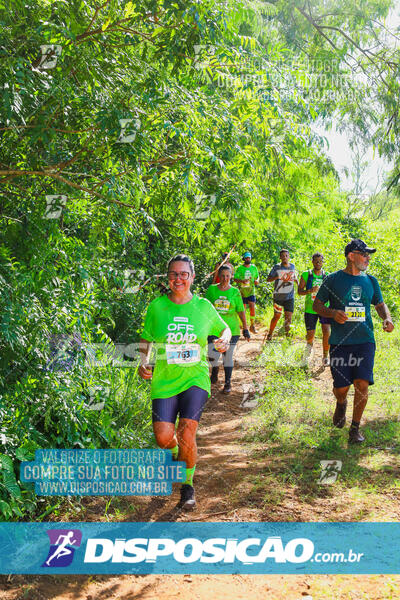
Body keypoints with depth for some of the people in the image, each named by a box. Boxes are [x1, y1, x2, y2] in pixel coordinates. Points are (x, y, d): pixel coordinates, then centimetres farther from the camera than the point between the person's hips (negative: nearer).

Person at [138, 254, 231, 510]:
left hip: (196, 378, -1)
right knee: (163, 437, -7)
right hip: (164, 380, 1)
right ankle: (176, 452, 33)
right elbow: (146, 338, 12)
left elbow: (224, 328, 17)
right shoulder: (157, 306, 0)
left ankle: (188, 485, 13)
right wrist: (144, 361, -5)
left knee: (186, 434, -14)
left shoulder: (204, 306, 0)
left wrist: (224, 340, -5)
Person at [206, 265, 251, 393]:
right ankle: (215, 370, 27)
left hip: (231, 330, 0)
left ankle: (227, 383, 18)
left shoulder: (235, 292, 2)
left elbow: (241, 311, 6)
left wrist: (245, 329, 4)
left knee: (228, 357, 4)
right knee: (212, 356, -5)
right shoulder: (211, 290, 2)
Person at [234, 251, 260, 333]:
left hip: (251, 292, 1)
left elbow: (257, 277, 17)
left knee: (252, 308, -10)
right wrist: (242, 281, -22)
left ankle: (252, 326, 0)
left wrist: (257, 281, -7)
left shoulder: (254, 268, 7)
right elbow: (235, 279, -2)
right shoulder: (239, 268, 0)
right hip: (242, 292, -1)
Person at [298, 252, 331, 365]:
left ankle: (325, 357, 2)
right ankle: (309, 344, 41)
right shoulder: (306, 275, 1)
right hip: (310, 309, 0)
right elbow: (299, 291, -1)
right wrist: (310, 290, -18)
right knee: (310, 334, 4)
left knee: (327, 332, -13)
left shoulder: (327, 276, 4)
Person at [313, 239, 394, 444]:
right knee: (341, 387, -1)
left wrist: (386, 318, 1)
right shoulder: (333, 279, 1)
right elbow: (317, 305, 5)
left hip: (365, 341, 2)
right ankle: (341, 404, 38)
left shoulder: (370, 281, 11)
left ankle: (355, 428, 8)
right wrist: (333, 313, -14)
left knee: (362, 383, -9)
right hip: (340, 342, -2)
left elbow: (380, 304, 22)